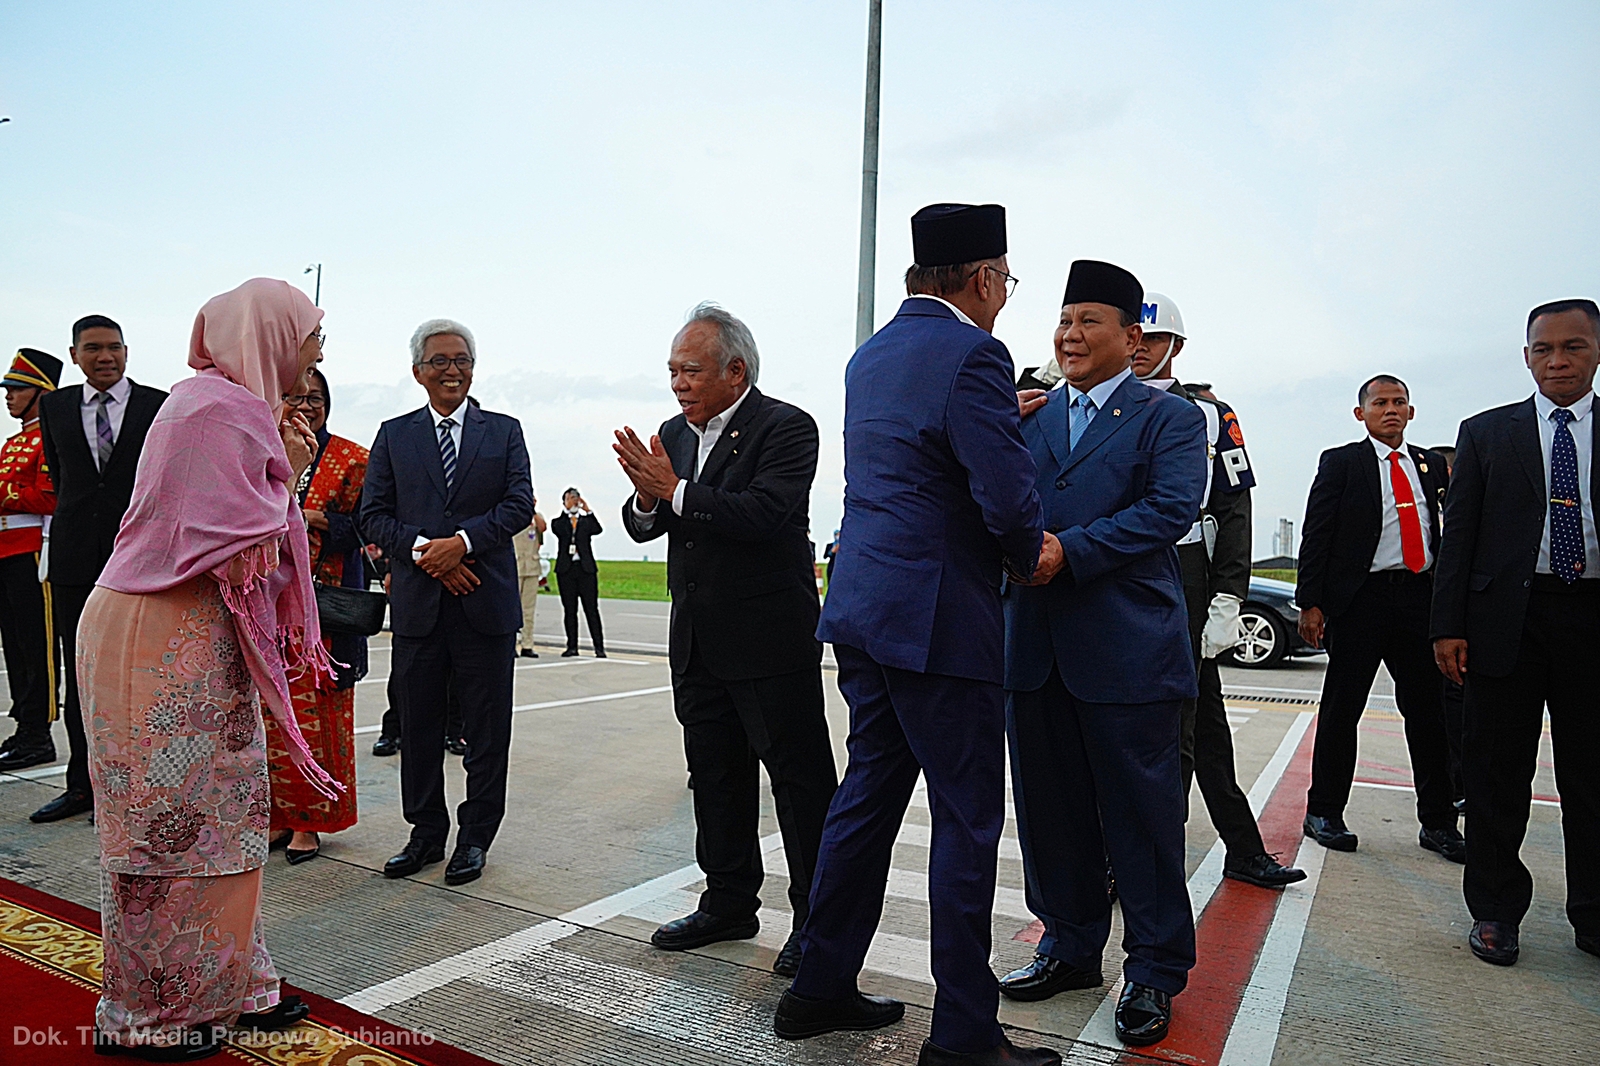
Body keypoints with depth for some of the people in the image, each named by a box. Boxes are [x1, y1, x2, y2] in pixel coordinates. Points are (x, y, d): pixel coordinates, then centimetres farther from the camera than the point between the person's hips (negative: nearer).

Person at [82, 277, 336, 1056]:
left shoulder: (225, 403, 15)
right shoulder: (224, 407, -16)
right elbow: (241, 553, -21)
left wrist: (283, 469, 6)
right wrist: (288, 474, -9)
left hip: (190, 637, 10)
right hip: (167, 641, -10)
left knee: (216, 812, 15)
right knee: (173, 821, 1)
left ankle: (220, 984, 27)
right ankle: (147, 1013, 18)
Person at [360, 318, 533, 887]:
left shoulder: (504, 431, 8)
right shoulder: (393, 435, 11)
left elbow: (519, 504, -2)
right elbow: (373, 514, 4)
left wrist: (463, 541, -16)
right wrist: (424, 551, -12)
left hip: (486, 601, -1)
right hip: (418, 603, 2)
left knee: (487, 727, 4)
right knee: (418, 726, 9)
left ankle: (475, 836, 18)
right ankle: (426, 832, 24)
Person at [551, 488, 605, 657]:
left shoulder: (586, 521, 11)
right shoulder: (559, 521, 9)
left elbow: (597, 530, -6)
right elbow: (559, 531, -12)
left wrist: (588, 511, -13)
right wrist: (566, 509, -14)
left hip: (586, 568, -1)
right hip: (566, 569, 1)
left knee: (591, 608, -3)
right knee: (569, 609, 5)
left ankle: (599, 647, -4)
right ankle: (572, 646, 11)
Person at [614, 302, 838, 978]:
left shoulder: (786, 427, -11)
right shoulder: (674, 434, 12)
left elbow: (763, 513, -25)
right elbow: (644, 526, 10)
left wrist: (675, 488, -21)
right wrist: (646, 497, -12)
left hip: (770, 640, -7)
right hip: (698, 640, 8)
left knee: (800, 777, 2)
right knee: (716, 776, 17)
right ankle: (729, 904, 33)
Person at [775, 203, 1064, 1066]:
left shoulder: (870, 355, 14)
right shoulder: (972, 355, -13)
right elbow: (1010, 498, -18)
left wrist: (1006, 411, 18)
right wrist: (1031, 553, 2)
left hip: (863, 607, 9)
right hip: (938, 616, -9)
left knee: (868, 793, 17)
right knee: (967, 819, 3)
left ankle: (820, 988, 29)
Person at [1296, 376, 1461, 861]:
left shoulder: (1431, 464, 14)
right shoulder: (1340, 463, 2)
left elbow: (1448, 531, 14)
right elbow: (1316, 535, -4)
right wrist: (1310, 603, -11)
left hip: (1421, 598, 4)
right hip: (1360, 599, -4)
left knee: (1428, 711, 8)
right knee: (1341, 710, 3)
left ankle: (1437, 822, 20)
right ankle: (1323, 813, 14)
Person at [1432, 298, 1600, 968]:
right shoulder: (1486, 433, 8)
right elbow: (1459, 533, 3)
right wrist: (1448, 625, -4)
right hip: (1508, 618, 0)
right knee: (1498, 771, 5)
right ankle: (1495, 910, 17)